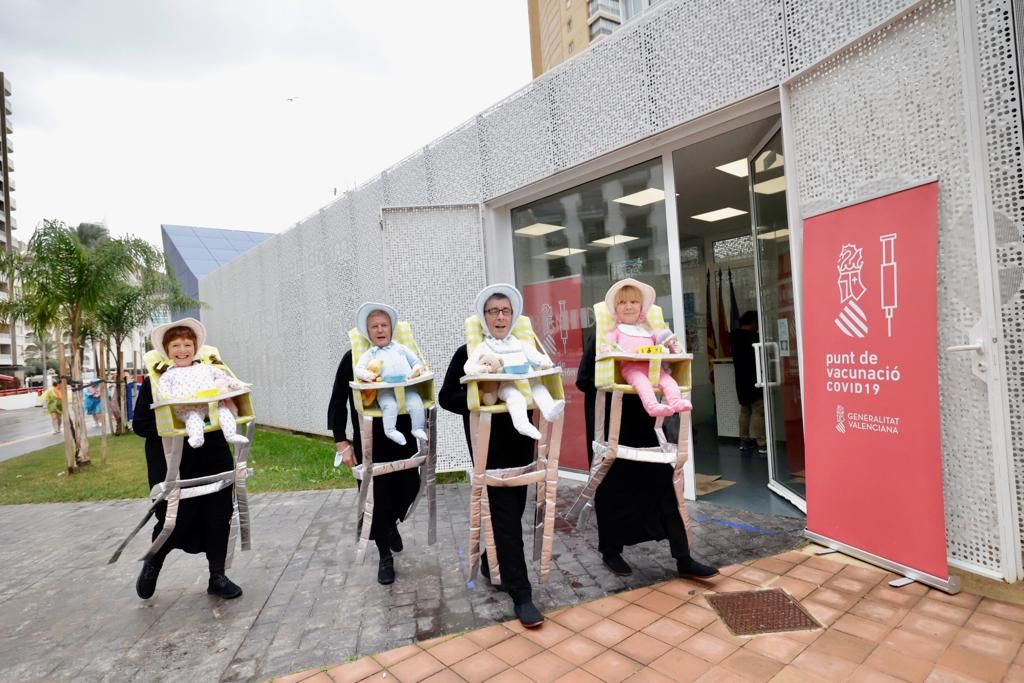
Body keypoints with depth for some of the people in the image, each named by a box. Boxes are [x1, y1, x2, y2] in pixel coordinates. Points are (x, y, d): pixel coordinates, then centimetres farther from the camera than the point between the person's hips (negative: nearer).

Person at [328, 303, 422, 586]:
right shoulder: (353, 359, -6)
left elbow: (416, 392, 11)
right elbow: (338, 402, -4)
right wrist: (341, 442, -8)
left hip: (402, 436, 2)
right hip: (369, 441, -2)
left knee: (409, 487, 7)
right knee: (377, 496, 3)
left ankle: (391, 523, 42)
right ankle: (385, 557, 23)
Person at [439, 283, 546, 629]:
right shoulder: (467, 353, -4)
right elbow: (447, 397, -6)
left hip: (520, 441, 5)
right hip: (489, 444, -5)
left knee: (515, 508, 14)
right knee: (505, 513, -4)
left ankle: (491, 563, 40)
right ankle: (521, 594, 5)